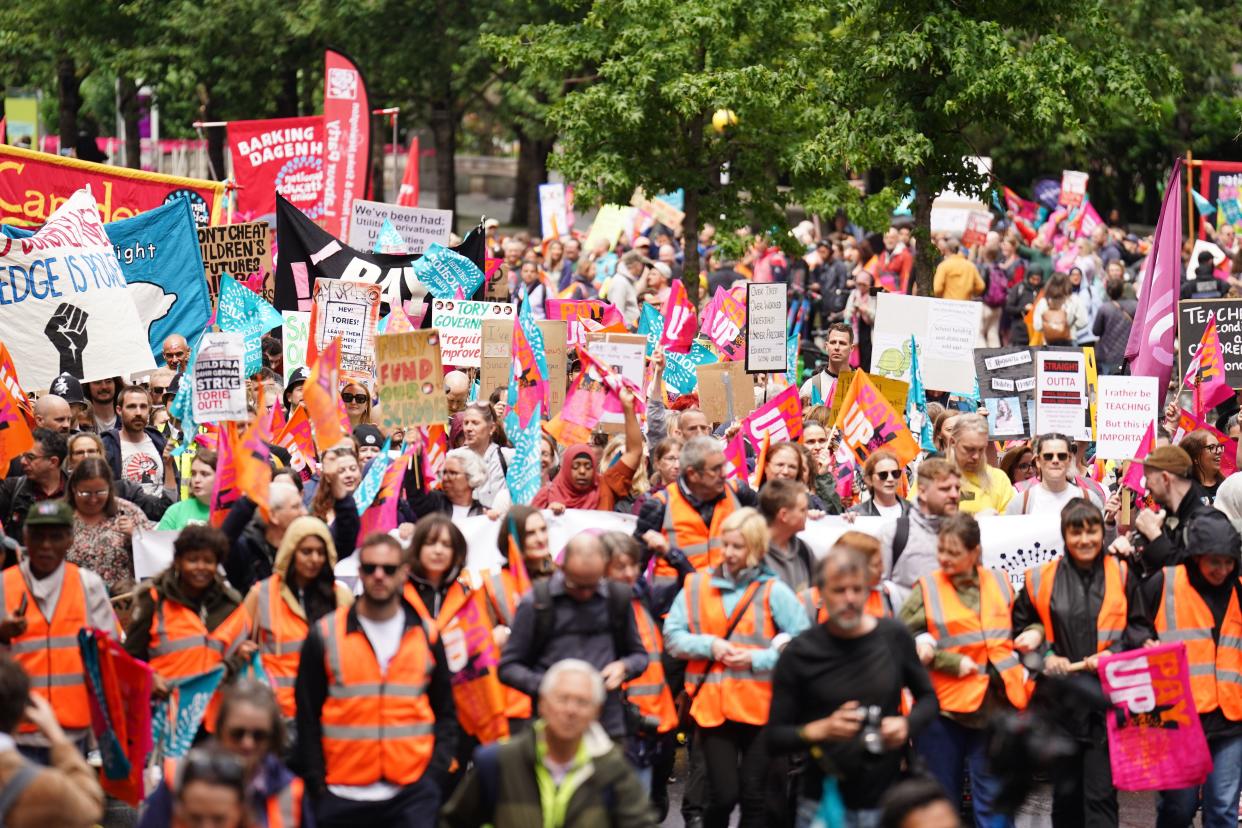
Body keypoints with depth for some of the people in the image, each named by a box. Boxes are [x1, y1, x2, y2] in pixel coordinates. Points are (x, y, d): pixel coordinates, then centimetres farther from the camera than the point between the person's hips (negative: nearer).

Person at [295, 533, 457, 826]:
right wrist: (317, 784, -3)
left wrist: (434, 774, -1)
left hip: (413, 794, 0)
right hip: (342, 797, 0)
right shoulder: (325, 635, 3)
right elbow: (308, 717, 3)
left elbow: (445, 713, 13)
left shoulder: (426, 636, 8)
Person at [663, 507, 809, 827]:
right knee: (723, 794, -4)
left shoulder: (773, 591, 0)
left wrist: (758, 659, -13)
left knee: (755, 795, 3)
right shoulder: (697, 586, 8)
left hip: (760, 707, -1)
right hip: (712, 706, 1)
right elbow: (672, 637, 6)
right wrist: (708, 645, -9)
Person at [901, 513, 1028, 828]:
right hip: (943, 705, -2)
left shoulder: (1000, 584, 9)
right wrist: (953, 663, -13)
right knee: (941, 799, 8)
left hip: (995, 705, 2)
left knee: (993, 797, 3)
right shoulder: (926, 590, 0)